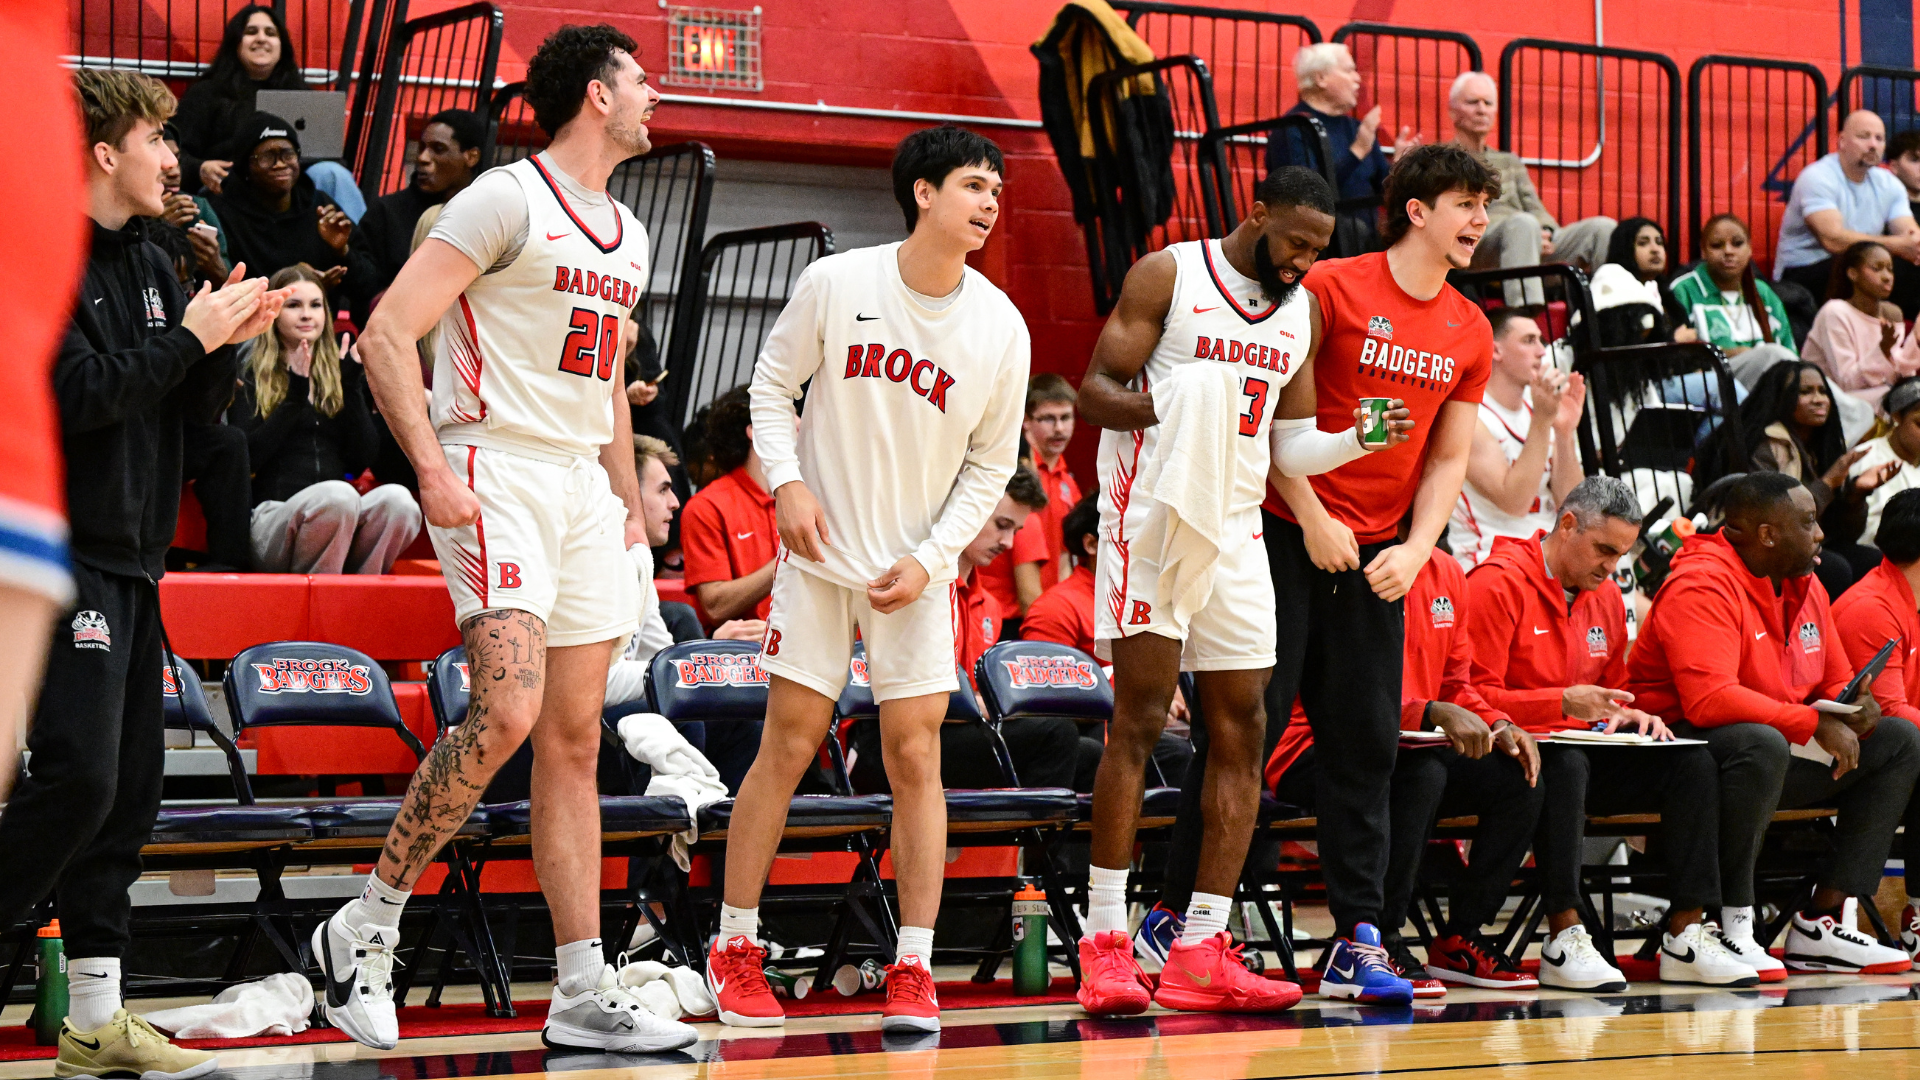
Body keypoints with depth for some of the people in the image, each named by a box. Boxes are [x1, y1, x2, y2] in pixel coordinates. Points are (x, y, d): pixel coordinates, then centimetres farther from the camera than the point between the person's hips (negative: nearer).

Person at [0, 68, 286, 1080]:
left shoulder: (150, 266, 16)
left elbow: (195, 405, 17)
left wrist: (224, 343, -2)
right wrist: (188, 336, -12)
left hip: (133, 558, 9)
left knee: (129, 788, 7)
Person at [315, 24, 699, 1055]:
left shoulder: (627, 234, 18)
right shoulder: (505, 200, -9)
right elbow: (387, 334, -14)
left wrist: (630, 501, 22)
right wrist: (432, 469, -21)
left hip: (584, 487, 8)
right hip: (497, 477, -8)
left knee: (574, 740, 6)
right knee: (506, 712, -22)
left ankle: (583, 995, 8)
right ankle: (365, 927, -6)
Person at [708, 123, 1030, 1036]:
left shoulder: (1001, 328, -5)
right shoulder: (835, 283, -8)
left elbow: (990, 465, 3)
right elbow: (771, 385, 3)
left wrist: (932, 558, -7)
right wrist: (787, 482, -11)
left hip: (916, 569, 1)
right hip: (820, 552, -1)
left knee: (916, 759, -4)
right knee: (788, 746, -1)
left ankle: (913, 970, 2)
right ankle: (735, 949, 12)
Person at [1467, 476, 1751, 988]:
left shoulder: (1606, 596, 15)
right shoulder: (1498, 584, -11)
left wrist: (1629, 715, 1)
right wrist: (1562, 703, -28)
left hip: (1581, 755, 8)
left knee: (1693, 761, -11)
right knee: (1566, 762, -39)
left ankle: (1686, 937, -15)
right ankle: (1564, 940, -37)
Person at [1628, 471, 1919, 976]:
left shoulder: (1806, 586, 11)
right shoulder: (1702, 585, -18)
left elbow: (1837, 681, 20)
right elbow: (1709, 698, -31)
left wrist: (1856, 705, -7)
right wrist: (1814, 723, -28)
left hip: (1772, 748, 10)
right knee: (1763, 744, -41)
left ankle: (1821, 921, -8)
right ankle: (1730, 928, -30)